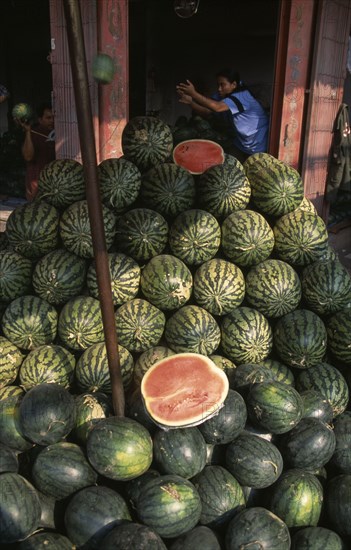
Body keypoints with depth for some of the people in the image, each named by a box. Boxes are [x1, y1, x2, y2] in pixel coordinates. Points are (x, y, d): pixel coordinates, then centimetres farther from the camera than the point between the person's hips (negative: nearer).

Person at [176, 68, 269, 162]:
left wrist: (193, 93, -42)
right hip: (240, 140, 7)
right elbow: (207, 112, -10)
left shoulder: (242, 96, -27)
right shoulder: (222, 95, -3)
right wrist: (190, 101, -25)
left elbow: (217, 107, -42)